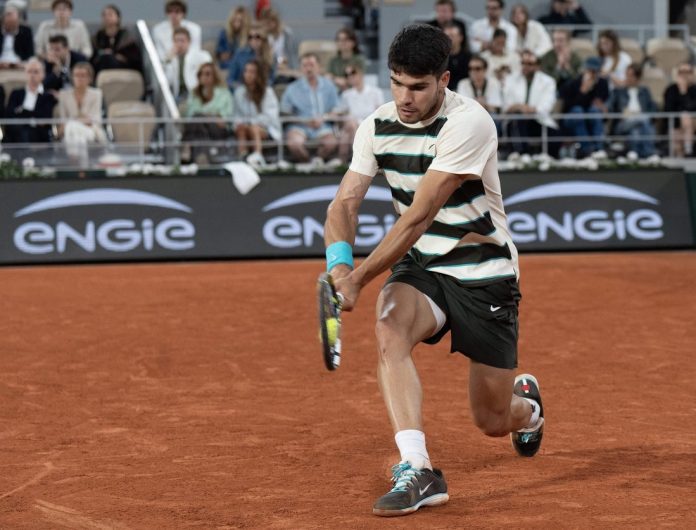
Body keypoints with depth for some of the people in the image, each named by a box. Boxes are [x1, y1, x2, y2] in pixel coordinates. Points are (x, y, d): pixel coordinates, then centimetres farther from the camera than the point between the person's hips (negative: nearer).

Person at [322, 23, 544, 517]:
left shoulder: (468, 123, -24)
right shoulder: (378, 126, -4)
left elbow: (418, 217, -28)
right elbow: (345, 203, -7)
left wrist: (361, 278, -31)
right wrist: (340, 262, -28)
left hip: (484, 274, -4)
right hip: (420, 269, 4)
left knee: (492, 421, 3)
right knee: (390, 332, -31)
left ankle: (526, 404, 42)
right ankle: (418, 472, -35)